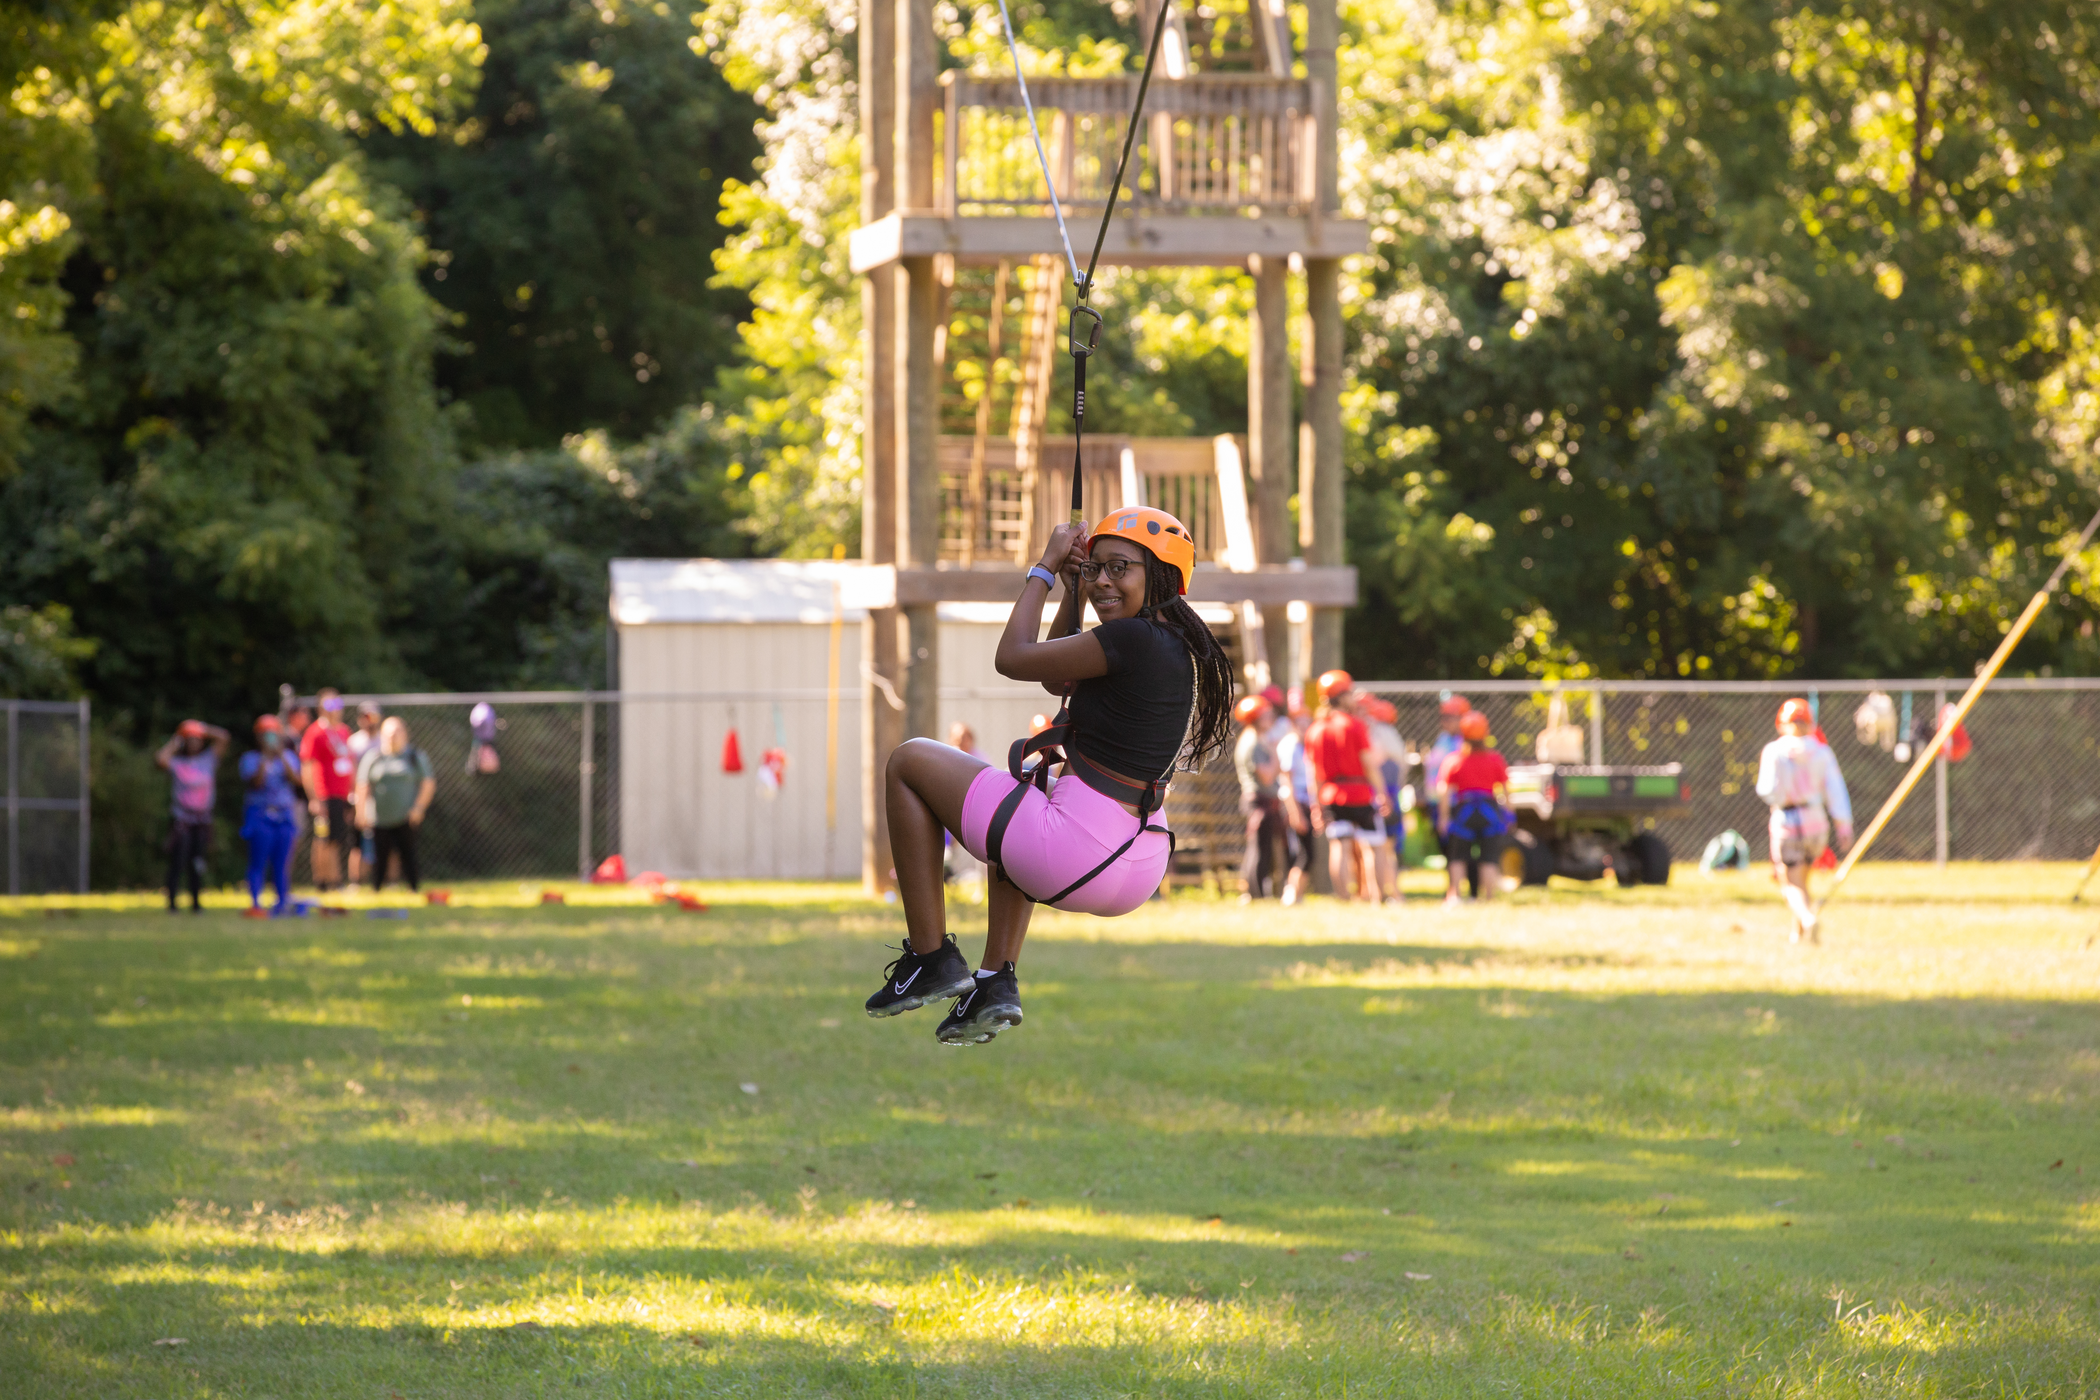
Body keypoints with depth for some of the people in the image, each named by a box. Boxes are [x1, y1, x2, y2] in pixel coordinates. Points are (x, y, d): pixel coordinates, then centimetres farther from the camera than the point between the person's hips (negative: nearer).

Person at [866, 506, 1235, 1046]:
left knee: (909, 761, 11)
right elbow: (1057, 680, 24)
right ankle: (997, 983, 30)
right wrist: (1073, 593, 14)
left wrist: (1045, 569, 4)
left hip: (1078, 858, -9)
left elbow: (1013, 658, -8)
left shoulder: (1134, 639, -18)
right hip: (1142, 869, 9)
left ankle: (930, 958, 9)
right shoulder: (1178, 645, 10)